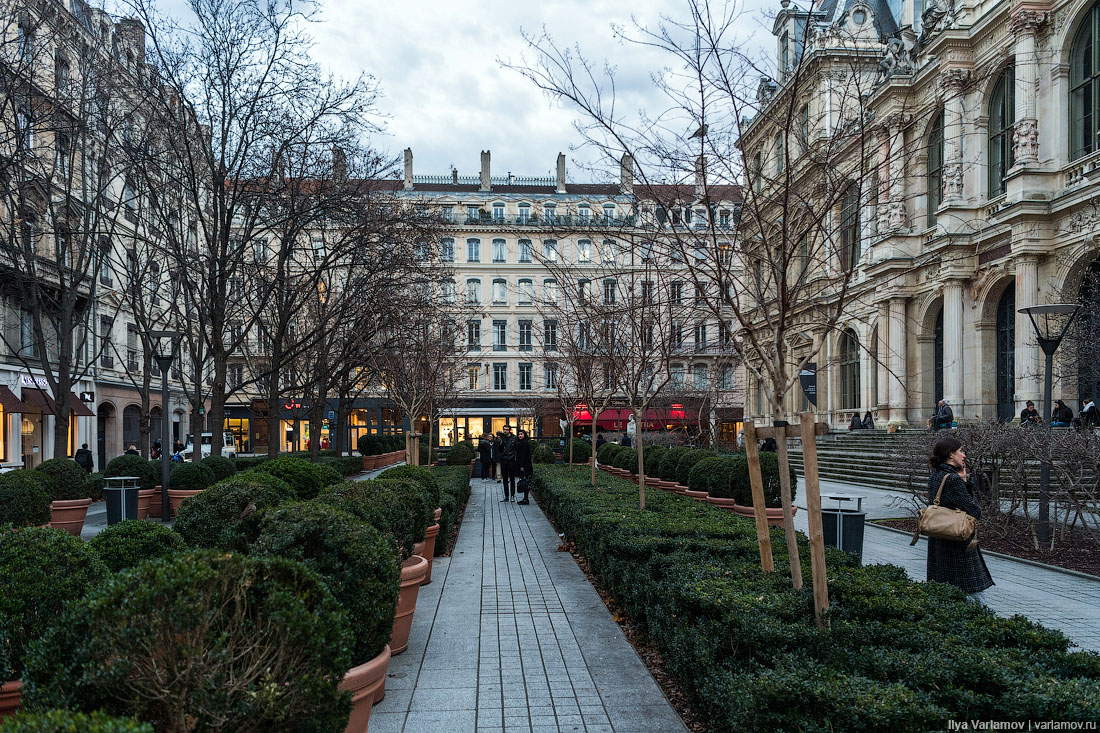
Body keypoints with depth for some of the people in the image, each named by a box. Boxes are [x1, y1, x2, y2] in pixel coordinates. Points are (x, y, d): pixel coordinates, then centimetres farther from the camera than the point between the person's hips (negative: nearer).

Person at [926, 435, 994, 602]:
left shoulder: (934, 477, 7)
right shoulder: (954, 479, -19)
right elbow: (975, 512, -15)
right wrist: (965, 481, -8)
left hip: (937, 543, 9)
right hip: (958, 545, -9)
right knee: (974, 594, -2)